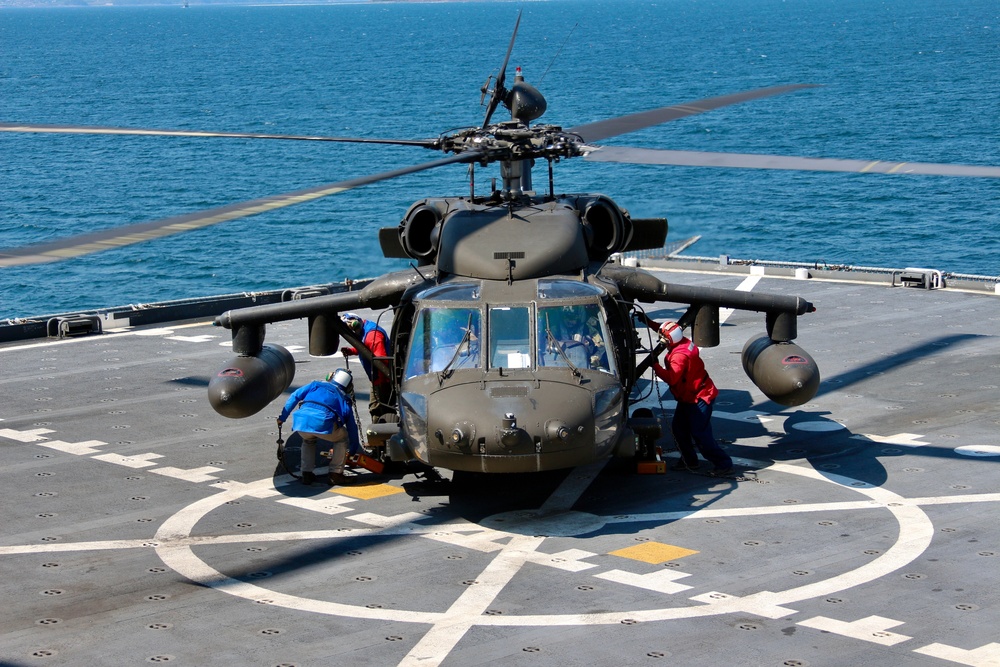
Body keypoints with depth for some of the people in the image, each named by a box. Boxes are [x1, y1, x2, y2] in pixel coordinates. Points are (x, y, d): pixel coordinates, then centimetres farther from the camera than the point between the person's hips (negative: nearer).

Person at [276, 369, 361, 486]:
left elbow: (295, 396, 22)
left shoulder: (316, 385, 32)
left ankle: (306, 474, 28)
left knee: (308, 440, 36)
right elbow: (352, 427, 32)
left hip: (301, 421, 3)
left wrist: (282, 417, 26)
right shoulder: (344, 399, 28)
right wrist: (353, 452, 42)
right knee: (342, 438, 26)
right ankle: (336, 474, 20)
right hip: (323, 423, -3)